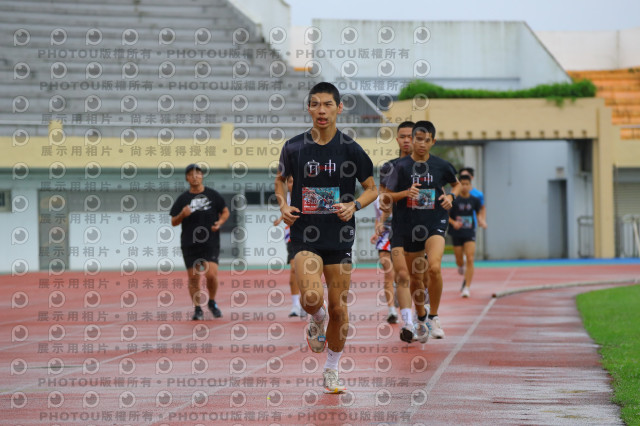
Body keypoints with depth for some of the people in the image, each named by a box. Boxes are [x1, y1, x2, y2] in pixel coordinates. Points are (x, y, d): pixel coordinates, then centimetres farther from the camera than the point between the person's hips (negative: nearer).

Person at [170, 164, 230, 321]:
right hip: (189, 244, 1)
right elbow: (174, 222, 8)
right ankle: (197, 309, 14)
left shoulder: (212, 194, 4)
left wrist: (220, 222, -6)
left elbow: (225, 211, 14)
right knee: (193, 278, 1)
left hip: (210, 243, -1)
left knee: (211, 274, -14)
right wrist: (182, 215, -13)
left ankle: (212, 302, 11)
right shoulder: (183, 198, 5)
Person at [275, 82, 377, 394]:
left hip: (340, 238, 1)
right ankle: (316, 319, 15)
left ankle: (332, 371, 25)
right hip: (305, 235, -1)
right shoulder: (294, 147, 0)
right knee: (312, 297, -23)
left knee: (339, 308, 4)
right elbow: (281, 179, 18)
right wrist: (283, 205, 0)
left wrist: (354, 205, -13)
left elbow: (372, 188, 7)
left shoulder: (350, 149, -2)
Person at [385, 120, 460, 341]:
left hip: (435, 223, -1)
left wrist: (451, 196, -2)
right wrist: (406, 193, -17)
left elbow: (457, 184, 19)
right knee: (415, 276, 11)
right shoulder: (401, 166, -2)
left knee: (434, 267, -24)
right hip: (409, 225, 1)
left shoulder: (441, 165, 0)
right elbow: (388, 196, 1)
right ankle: (421, 318, 35)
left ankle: (433, 317, -7)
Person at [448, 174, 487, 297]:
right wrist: (453, 222, -18)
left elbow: (478, 213, 15)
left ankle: (467, 287, -12)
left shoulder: (474, 200, 1)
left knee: (470, 259, -14)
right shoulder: (454, 200, -6)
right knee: (459, 262, 8)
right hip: (457, 233, 0)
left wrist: (481, 221, -4)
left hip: (469, 233, 0)